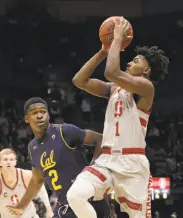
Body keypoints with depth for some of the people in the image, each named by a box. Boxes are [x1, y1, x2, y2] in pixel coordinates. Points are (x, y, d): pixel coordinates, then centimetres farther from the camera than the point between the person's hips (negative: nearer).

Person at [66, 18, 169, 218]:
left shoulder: (145, 86, -6)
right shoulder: (114, 88, 18)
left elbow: (112, 73, -22)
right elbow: (79, 81, 12)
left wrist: (118, 38, -10)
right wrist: (104, 51, 9)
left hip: (132, 163, -6)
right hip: (107, 159, 6)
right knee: (75, 195, -21)